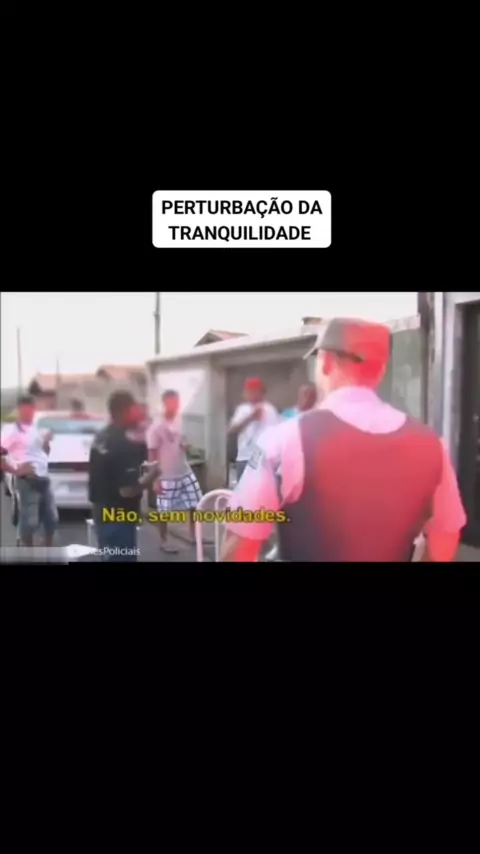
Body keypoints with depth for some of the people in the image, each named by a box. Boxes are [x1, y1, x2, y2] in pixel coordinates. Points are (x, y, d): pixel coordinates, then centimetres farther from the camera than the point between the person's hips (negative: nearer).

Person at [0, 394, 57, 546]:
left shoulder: (35, 429, 14)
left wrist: (47, 442, 4)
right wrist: (16, 471, -18)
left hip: (43, 479, 8)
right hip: (26, 481, -8)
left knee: (51, 518, 15)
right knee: (29, 522, -3)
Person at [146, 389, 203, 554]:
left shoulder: (179, 421, 5)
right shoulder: (157, 427, -15)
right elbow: (152, 455, -13)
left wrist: (186, 447, -7)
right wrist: (155, 479, -14)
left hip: (185, 472, 7)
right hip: (166, 477, -7)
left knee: (195, 504, 10)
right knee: (164, 511, 5)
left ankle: (194, 536, 27)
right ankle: (164, 542, 20)